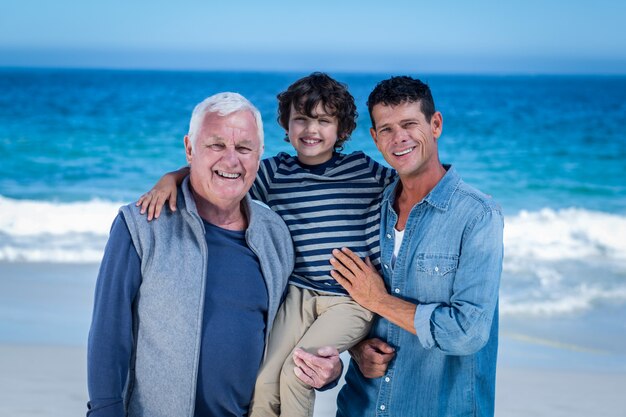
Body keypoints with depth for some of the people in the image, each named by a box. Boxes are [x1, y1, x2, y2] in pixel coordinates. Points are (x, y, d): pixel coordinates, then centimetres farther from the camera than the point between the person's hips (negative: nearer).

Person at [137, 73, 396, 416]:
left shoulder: (363, 170, 1)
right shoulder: (274, 173, 4)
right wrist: (172, 178, -12)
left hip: (351, 297, -2)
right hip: (299, 293, 3)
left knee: (295, 372, -17)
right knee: (263, 386, -7)